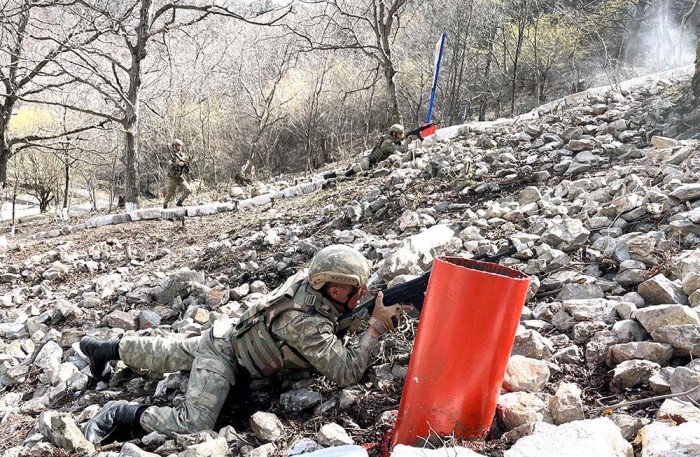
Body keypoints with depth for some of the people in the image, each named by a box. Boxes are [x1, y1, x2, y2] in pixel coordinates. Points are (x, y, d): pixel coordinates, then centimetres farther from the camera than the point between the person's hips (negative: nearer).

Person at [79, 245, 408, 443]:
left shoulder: (309, 278, -14)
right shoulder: (307, 323, -37)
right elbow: (346, 373, -36)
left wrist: (385, 307, -8)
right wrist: (377, 325, -31)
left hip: (227, 337, 9)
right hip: (223, 353, -9)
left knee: (166, 356, 28)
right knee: (194, 426, -21)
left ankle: (104, 349, 47)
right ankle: (121, 414, -7)